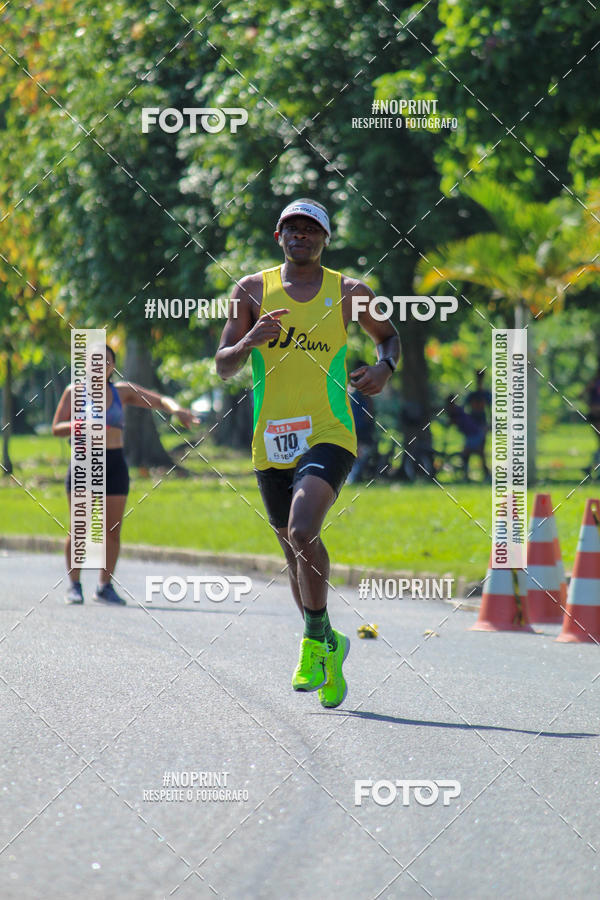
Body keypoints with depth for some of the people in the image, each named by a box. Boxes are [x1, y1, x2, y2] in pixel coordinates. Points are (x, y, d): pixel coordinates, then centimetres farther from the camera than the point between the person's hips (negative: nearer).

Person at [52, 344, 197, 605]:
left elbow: (159, 400, 4)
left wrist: (176, 409, -17)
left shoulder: (123, 391, 9)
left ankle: (105, 586, 7)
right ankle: (74, 585, 1)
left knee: (113, 529, 0)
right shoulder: (75, 392, 3)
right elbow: (57, 428, 0)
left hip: (115, 465, 3)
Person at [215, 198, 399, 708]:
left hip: (328, 436, -3)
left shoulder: (349, 293, 4)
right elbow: (223, 367, 5)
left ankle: (316, 639, -11)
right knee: (296, 550, 12)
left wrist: (385, 368, -2)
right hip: (271, 443, 3)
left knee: (302, 532, -25)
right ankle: (327, 648, 30)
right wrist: (249, 342, -16)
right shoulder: (253, 291, 6)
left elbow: (388, 336, 20)